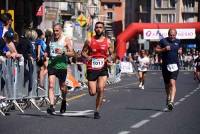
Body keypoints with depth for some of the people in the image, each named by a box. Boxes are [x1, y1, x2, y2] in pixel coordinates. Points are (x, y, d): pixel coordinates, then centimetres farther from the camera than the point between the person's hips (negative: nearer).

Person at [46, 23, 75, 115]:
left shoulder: (66, 40, -1)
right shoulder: (51, 39, 12)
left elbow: (72, 53, -7)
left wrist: (63, 53, -22)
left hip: (62, 65, -3)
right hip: (51, 65, 3)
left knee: (62, 87, 12)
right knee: (51, 86, -14)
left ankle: (64, 101, 42)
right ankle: (52, 106, -21)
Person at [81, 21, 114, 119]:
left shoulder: (107, 41, 5)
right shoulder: (89, 41, 2)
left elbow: (112, 54, 13)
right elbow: (83, 52, 8)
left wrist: (109, 58, -9)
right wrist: (86, 57, -14)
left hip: (103, 68, 0)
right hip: (91, 69, 0)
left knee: (100, 89, -16)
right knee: (92, 93, -2)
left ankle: (97, 111, -4)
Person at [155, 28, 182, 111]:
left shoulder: (177, 41, 7)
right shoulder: (163, 41, -2)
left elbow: (180, 49, 25)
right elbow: (156, 49, 2)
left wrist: (180, 51, 2)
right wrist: (164, 49, -15)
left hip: (174, 65, 0)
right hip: (165, 65, 0)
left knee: (172, 83, -17)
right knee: (167, 84, 14)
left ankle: (171, 101, -26)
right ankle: (168, 97, 41)